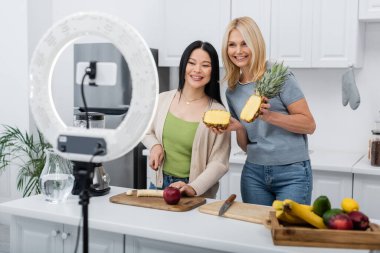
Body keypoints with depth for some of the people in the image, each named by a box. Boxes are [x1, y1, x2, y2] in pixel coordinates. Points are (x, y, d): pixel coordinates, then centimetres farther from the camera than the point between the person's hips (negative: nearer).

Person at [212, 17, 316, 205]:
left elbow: (309, 125, -10)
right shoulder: (232, 91, 8)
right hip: (254, 173, 4)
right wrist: (237, 127, -8)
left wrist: (270, 116, -22)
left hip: (292, 172, -4)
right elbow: (246, 146, 12)